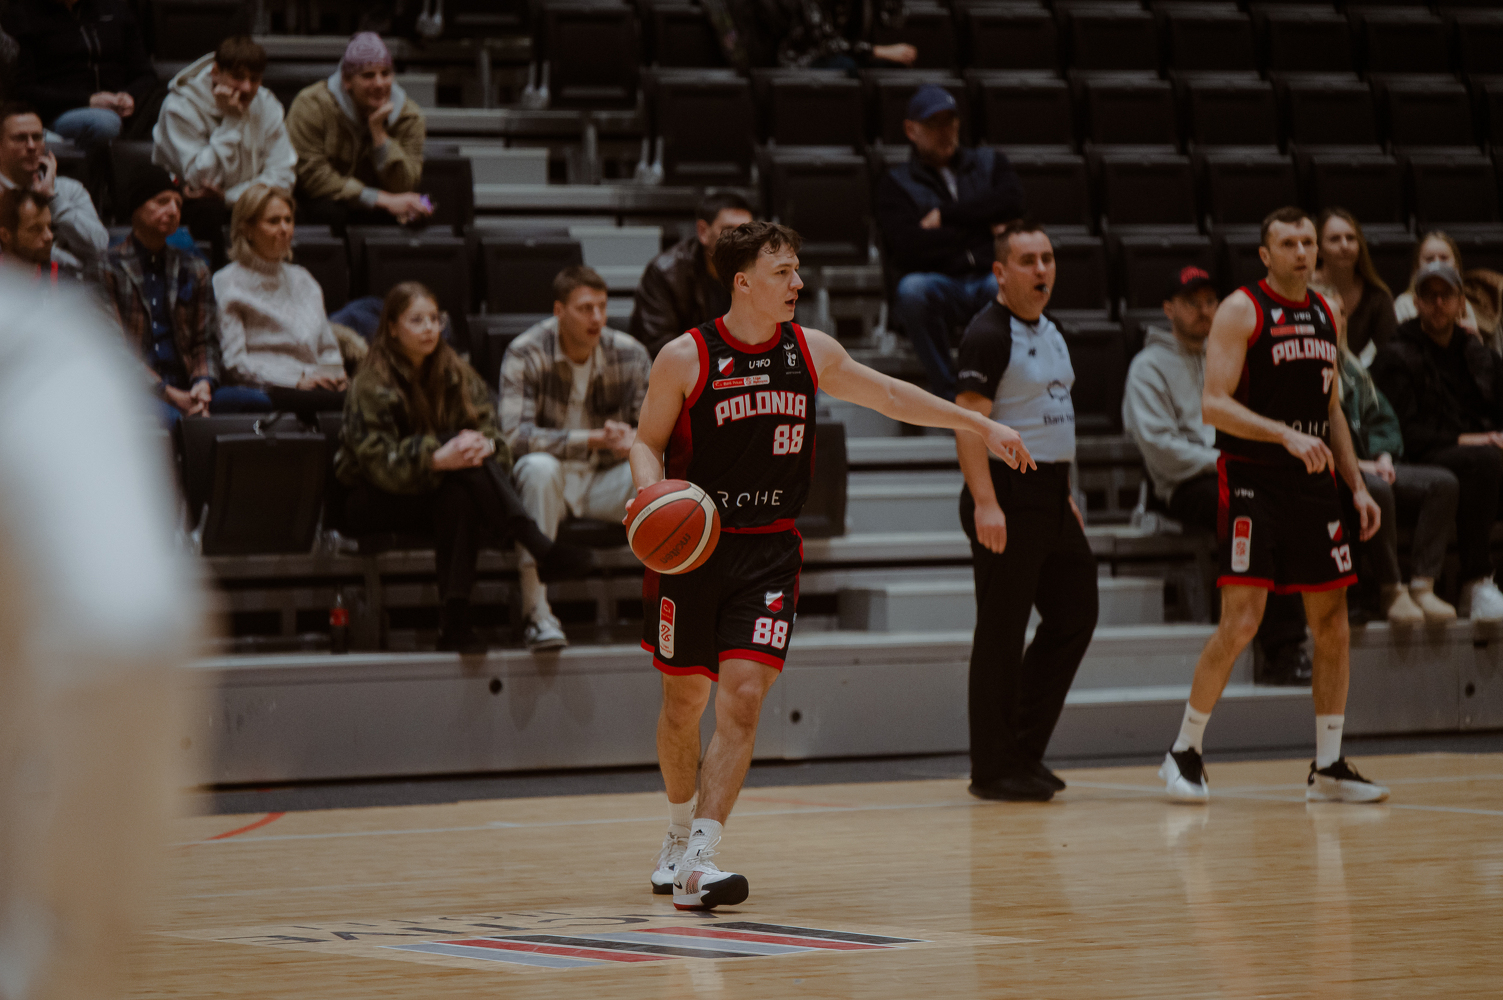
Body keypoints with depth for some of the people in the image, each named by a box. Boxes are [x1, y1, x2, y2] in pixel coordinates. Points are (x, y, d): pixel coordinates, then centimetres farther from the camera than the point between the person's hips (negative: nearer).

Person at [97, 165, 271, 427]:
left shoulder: (193, 269, 22)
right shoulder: (109, 268, 3)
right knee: (168, 416, -41)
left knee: (263, 403, -22)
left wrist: (203, 383, -7)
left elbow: (205, 340, 17)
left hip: (185, 388, 5)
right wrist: (169, 394, -13)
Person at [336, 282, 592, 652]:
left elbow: (491, 431, 0)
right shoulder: (372, 385, -11)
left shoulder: (457, 375, 7)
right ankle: (540, 548, -43)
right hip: (373, 503, -5)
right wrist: (437, 459, -37)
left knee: (460, 500, -34)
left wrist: (485, 445, -26)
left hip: (436, 491, 5)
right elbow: (379, 462, -21)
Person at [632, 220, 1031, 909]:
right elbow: (647, 441, 0)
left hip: (769, 553, 2)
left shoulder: (811, 352, 3)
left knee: (743, 700, -14)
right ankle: (679, 836, 35)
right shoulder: (686, 359, -8)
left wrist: (981, 425, 18)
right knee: (684, 700, 9)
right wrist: (650, 490, -21)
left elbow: (889, 395, 16)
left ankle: (698, 863, -18)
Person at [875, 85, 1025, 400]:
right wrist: (983, 229, 0)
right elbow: (910, 246, -7)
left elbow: (1011, 202, 0)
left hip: (989, 278, 1)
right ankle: (948, 391, -26)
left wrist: (945, 215, -2)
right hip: (937, 283, -1)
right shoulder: (896, 183, 12)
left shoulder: (989, 162, 23)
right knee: (912, 290, -39)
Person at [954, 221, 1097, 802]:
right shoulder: (989, 334, -13)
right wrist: (986, 503, -26)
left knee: (1074, 616, 10)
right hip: (1008, 494, -9)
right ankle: (992, 771, 2)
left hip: (1050, 497, 9)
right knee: (1001, 634, -4)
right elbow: (968, 424, -19)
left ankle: (1024, 750, 18)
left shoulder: (1049, 332, 16)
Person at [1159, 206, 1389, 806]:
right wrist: (1285, 435, -26)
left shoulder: (1325, 315, 14)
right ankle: (1184, 752, 4)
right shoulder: (1241, 311, -7)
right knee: (1241, 622, -10)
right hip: (1252, 481, -7)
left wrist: (1357, 485, 14)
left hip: (1313, 483, 7)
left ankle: (1328, 767, 11)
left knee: (1333, 622, 4)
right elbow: (1214, 404, -15)